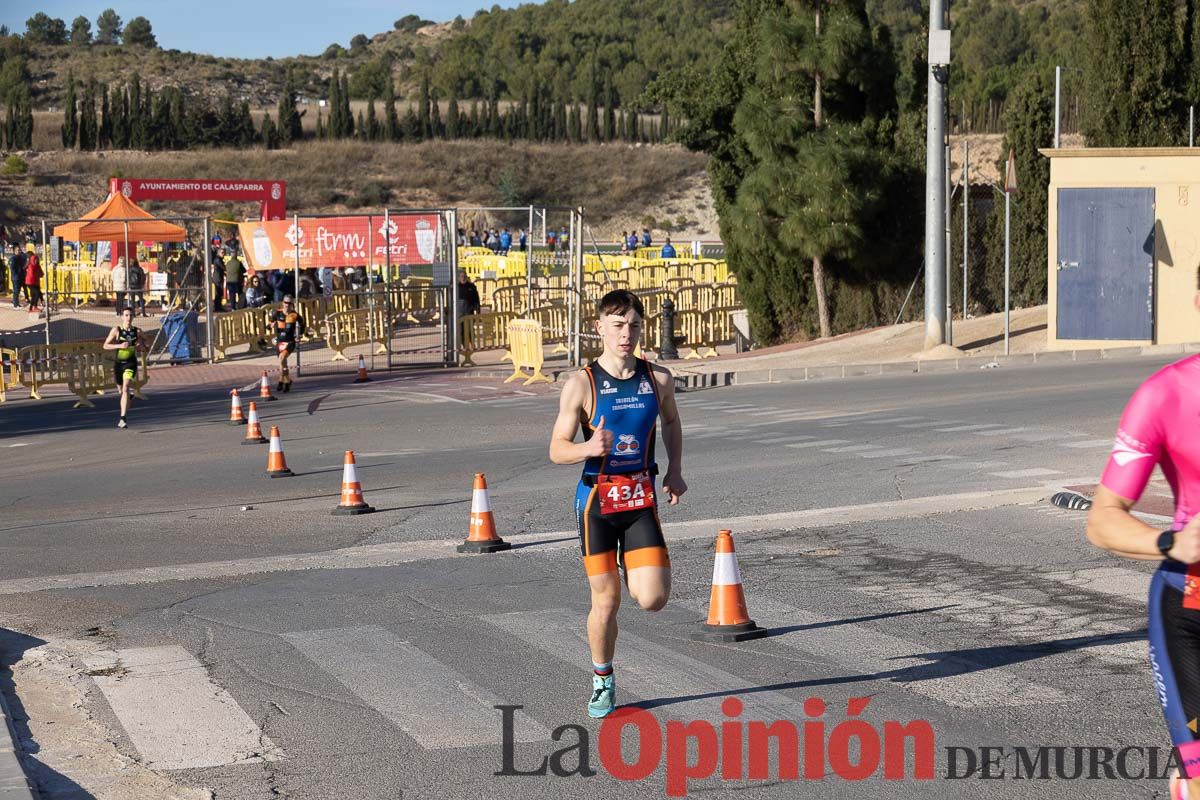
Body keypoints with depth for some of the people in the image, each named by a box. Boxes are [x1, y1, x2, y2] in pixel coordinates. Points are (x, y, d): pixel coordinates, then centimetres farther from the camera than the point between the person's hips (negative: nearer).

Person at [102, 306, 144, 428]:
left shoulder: (137, 331, 1)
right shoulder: (116, 330, -4)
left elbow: (143, 347, 16)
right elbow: (105, 346, -4)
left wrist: (141, 347, -8)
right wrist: (120, 345, -19)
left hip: (131, 363, -1)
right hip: (119, 363, 1)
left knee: (125, 388, -20)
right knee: (122, 390, 16)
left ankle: (123, 419, -23)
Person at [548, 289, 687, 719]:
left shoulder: (658, 378, 1)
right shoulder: (582, 384, -7)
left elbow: (671, 422, 22)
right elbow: (557, 449, -5)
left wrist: (675, 470, 9)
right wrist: (590, 448, -26)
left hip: (642, 498, 2)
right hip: (597, 498, -2)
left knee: (653, 598, -10)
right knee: (605, 602, 3)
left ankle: (632, 569, 26)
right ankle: (602, 682, 26)